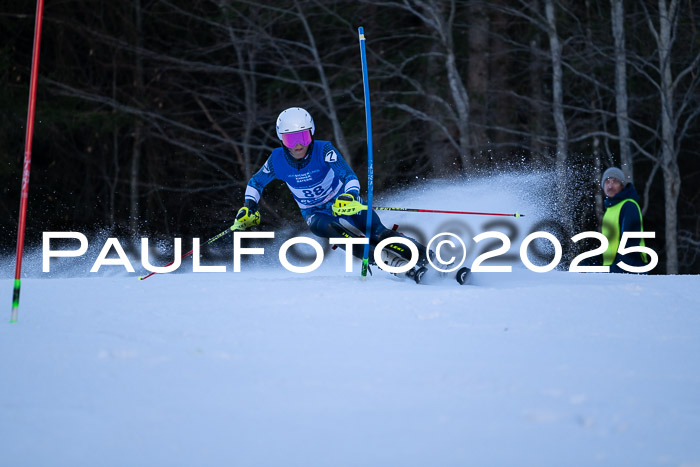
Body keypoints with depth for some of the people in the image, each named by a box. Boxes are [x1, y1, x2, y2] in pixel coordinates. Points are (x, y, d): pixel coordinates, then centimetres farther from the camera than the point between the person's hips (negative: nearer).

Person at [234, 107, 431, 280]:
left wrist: (350, 197, -51)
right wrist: (249, 206, -9)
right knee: (329, 228, -35)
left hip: (341, 201, 0)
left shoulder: (323, 150, -22)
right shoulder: (277, 160, -14)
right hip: (315, 214, 1)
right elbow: (256, 182, 6)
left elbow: (350, 176, -32)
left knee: (377, 233, -26)